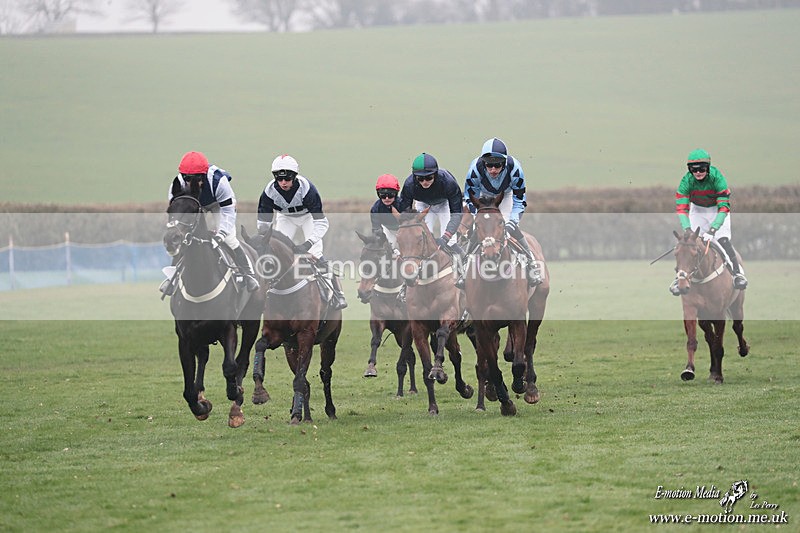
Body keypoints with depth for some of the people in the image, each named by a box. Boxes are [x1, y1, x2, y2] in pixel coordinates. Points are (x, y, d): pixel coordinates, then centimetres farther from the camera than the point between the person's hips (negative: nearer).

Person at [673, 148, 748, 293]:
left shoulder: (717, 178, -32)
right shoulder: (686, 181, -26)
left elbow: (724, 207, -34)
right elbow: (681, 208, -29)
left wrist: (713, 230, -45)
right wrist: (687, 229, -45)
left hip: (717, 209, -2)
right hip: (697, 209, 2)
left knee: (723, 240, -20)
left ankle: (737, 273, -13)